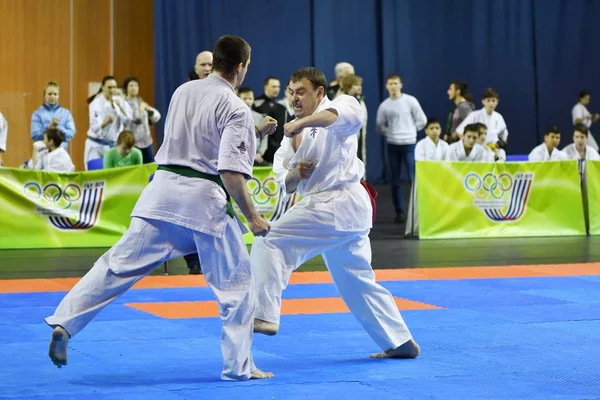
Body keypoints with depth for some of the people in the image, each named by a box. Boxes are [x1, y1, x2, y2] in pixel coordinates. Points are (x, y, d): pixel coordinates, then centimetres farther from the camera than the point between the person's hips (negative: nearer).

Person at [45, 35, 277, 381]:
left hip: (164, 187, 5)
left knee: (120, 264, 6)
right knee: (237, 281, 9)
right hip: (204, 199, -5)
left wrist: (252, 134, 27)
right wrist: (252, 216, -6)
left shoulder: (184, 91, 11)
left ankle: (64, 324, -4)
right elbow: (231, 173, -15)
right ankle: (239, 366, 10)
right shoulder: (237, 110, -8)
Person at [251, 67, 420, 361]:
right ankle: (401, 342, 25)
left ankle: (264, 315, -23)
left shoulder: (335, 110, -6)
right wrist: (295, 174, -8)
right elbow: (286, 185, 16)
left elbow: (349, 112, -33)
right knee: (357, 282, 18)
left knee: (269, 242, -18)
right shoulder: (295, 134, 17)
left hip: (336, 204, -10)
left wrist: (301, 123, -41)